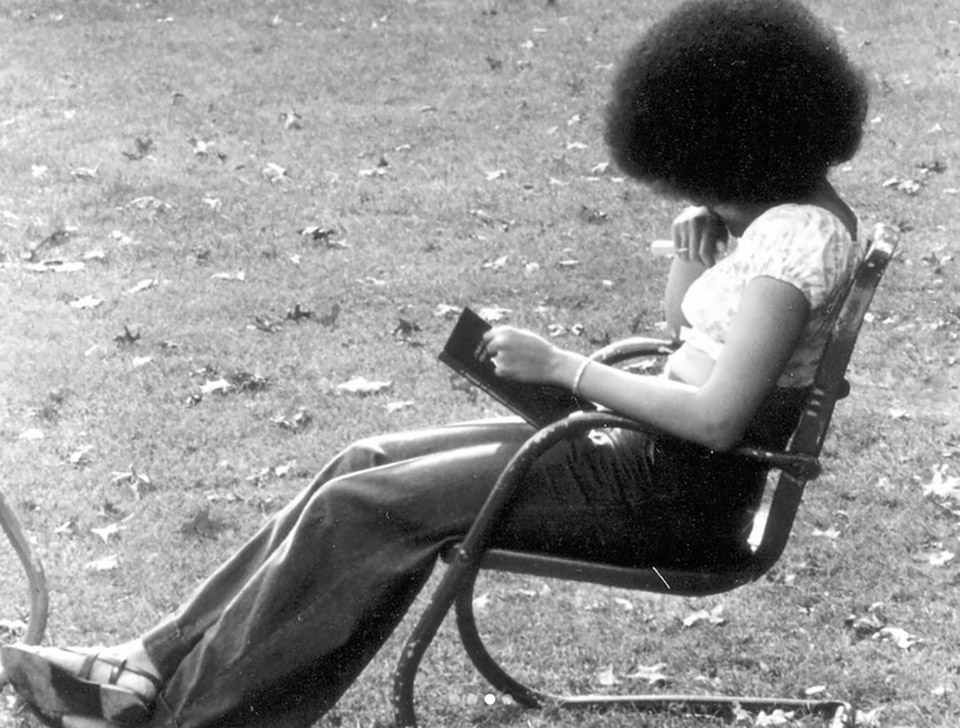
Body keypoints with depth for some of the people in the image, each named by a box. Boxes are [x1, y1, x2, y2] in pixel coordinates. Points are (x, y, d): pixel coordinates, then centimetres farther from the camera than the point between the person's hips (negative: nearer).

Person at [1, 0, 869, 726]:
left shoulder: (802, 232, -21)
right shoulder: (774, 204, 8)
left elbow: (718, 416, -29)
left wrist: (560, 365, -20)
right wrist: (696, 248, -2)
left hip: (678, 496, -9)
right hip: (648, 452, 9)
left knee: (360, 509, -11)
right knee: (370, 466, 2)